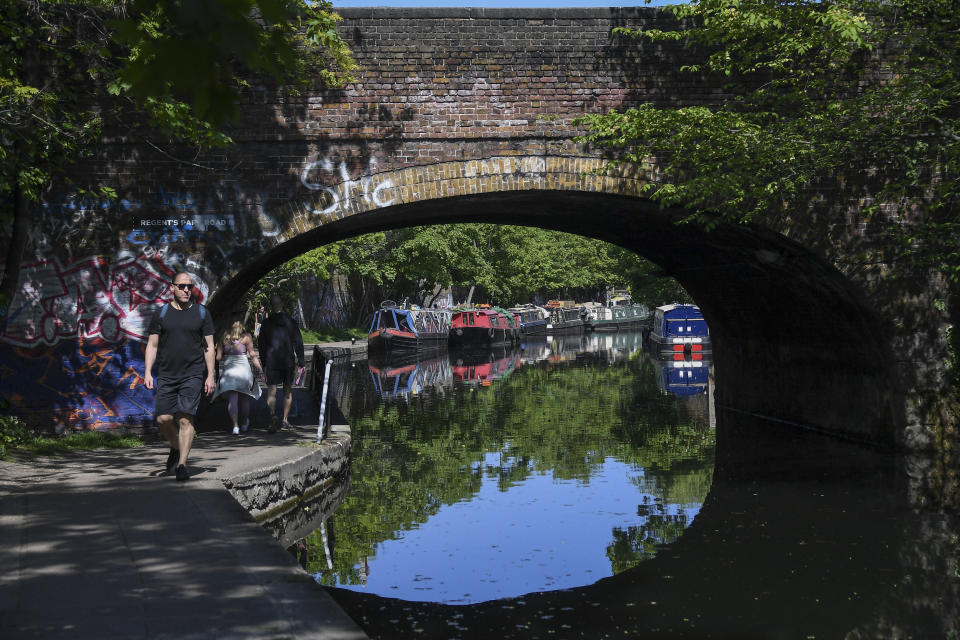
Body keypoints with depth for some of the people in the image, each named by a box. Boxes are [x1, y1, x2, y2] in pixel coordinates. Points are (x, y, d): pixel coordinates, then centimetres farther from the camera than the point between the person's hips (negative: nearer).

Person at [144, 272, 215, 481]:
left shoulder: (201, 313, 6)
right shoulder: (161, 313, 7)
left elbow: (209, 346, 6)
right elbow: (152, 345, 8)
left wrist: (210, 376, 0)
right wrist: (148, 372, -3)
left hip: (193, 375, -2)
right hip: (166, 375, 2)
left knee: (186, 419, -9)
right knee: (163, 419, -2)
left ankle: (181, 464, -6)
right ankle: (176, 448, 26)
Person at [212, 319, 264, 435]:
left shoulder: (224, 338, 7)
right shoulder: (246, 337, 1)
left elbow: (218, 357, 5)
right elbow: (253, 355, -3)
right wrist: (260, 369, 0)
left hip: (228, 370, 1)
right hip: (244, 369, -1)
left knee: (232, 399, -1)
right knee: (245, 398, 16)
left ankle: (235, 425, -16)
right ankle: (244, 423, 31)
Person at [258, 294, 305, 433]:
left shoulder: (266, 323, -1)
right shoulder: (290, 322, 1)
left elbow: (262, 345, 1)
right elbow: (298, 343, -1)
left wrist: (263, 364, 8)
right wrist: (301, 363, 1)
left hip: (272, 360, -2)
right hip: (288, 361, 2)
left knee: (271, 391, -2)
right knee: (288, 390, 16)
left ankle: (273, 415, -28)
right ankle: (285, 420, 19)